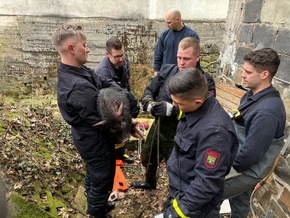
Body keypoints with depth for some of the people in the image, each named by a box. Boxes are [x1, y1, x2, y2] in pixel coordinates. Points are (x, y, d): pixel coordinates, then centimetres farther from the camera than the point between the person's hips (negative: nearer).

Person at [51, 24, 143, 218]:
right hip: (97, 142, -10)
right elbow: (102, 120, -28)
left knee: (93, 176, 30)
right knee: (102, 181, 14)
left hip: (90, 139, 10)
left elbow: (106, 82, 2)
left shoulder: (79, 71, -4)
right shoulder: (79, 87, -35)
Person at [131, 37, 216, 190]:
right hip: (157, 126, 6)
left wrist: (170, 109, -33)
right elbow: (149, 91, 3)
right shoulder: (167, 70, -4)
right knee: (147, 158, 28)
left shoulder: (205, 82, -19)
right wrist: (149, 103, -18)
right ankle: (150, 182, 60)